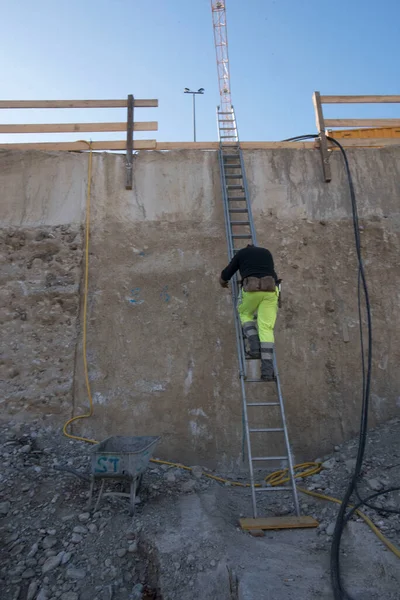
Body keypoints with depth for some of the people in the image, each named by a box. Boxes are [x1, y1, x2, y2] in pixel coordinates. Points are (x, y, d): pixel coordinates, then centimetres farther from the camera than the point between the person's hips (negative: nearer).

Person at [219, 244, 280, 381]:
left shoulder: (241, 253, 24)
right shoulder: (267, 253, 32)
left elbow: (224, 277, 25)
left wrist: (223, 282, 48)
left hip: (252, 289, -2)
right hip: (270, 289, 2)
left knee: (245, 314, 26)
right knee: (266, 328, 1)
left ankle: (254, 346, 5)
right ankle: (267, 368, -12)